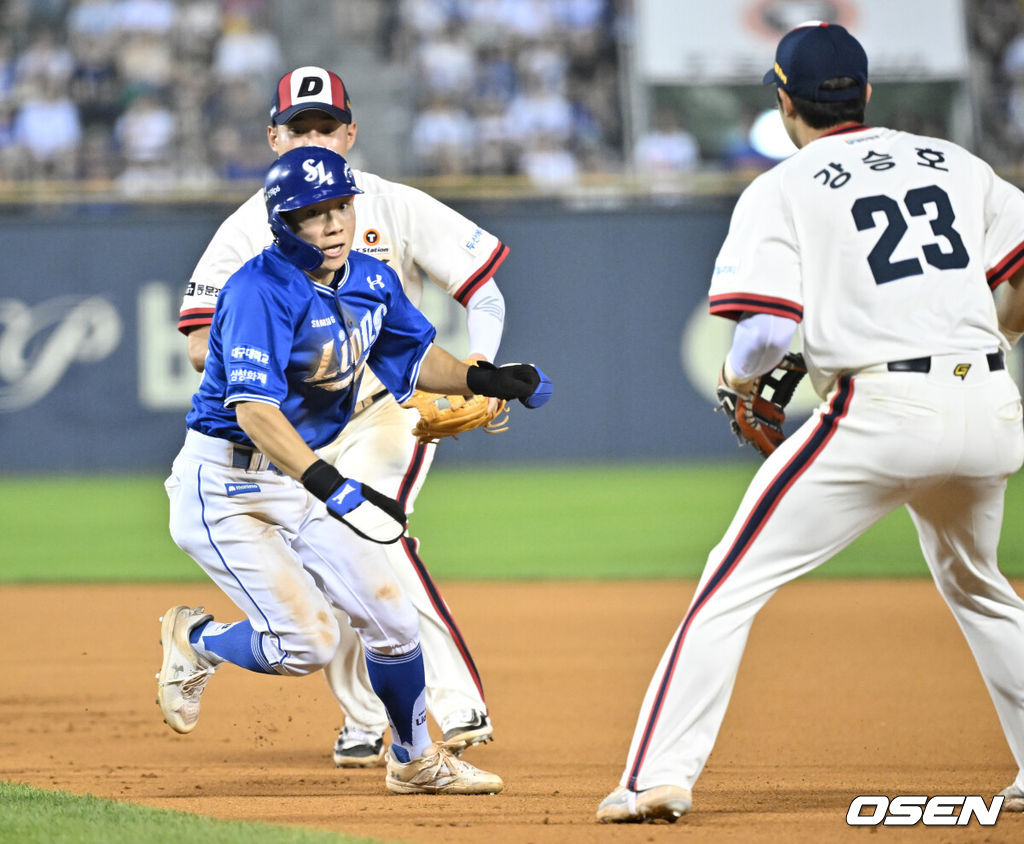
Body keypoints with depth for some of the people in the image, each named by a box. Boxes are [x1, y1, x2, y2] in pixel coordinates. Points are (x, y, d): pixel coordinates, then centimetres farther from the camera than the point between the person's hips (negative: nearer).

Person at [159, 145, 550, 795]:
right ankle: (196, 640, 13)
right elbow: (254, 409, -34)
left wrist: (483, 379, -3)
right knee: (310, 641, -18)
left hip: (303, 480, 8)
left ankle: (416, 760, 31)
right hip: (225, 489, -8)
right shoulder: (263, 292, -24)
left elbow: (417, 358, 18)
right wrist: (331, 486, -45)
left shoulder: (373, 281, 2)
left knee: (393, 620, 7)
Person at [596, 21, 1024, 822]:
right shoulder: (955, 163, 15)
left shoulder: (782, 191, 2)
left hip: (878, 413, -5)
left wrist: (737, 378, 12)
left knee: (732, 585, 1)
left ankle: (660, 776, -8)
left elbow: (767, 330, -9)